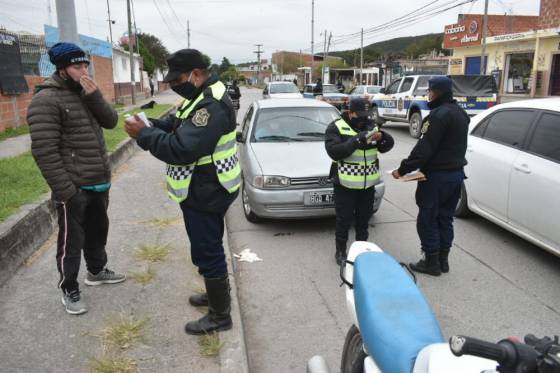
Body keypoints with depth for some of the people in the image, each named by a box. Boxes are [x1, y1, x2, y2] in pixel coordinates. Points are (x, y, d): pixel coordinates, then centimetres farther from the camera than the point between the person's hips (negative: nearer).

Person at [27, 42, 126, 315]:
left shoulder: (85, 94, 11)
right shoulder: (46, 100, -15)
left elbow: (111, 121, 3)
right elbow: (44, 151, -20)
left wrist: (95, 97, -13)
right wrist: (65, 191, -22)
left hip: (99, 183, 8)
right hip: (73, 188, -8)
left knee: (98, 230, 22)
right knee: (72, 241, 4)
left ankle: (97, 271, 42)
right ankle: (69, 290, 21)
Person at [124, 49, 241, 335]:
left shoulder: (211, 105, -25)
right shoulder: (203, 97, 10)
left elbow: (181, 149, -30)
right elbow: (177, 124, 17)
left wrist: (143, 135, -19)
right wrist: (152, 125, -1)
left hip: (205, 193, -11)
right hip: (206, 189, 11)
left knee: (207, 251, 0)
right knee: (209, 247, 22)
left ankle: (220, 315, 15)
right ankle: (218, 294, 41)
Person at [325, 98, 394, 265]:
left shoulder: (370, 125, 9)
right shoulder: (336, 127, -6)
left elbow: (387, 146, 7)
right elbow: (334, 151, -20)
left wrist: (381, 137, -16)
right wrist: (356, 140, -27)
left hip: (368, 183, 5)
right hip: (345, 184, -5)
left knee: (364, 219, 16)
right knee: (344, 220, 2)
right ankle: (340, 252, 19)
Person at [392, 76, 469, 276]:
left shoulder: (439, 115, -19)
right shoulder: (460, 113, 12)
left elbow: (424, 148, -23)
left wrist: (403, 169, -18)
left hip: (437, 176, -9)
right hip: (456, 173, 9)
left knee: (427, 219, 2)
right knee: (445, 218, 16)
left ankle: (432, 262, 10)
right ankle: (443, 260, 25)